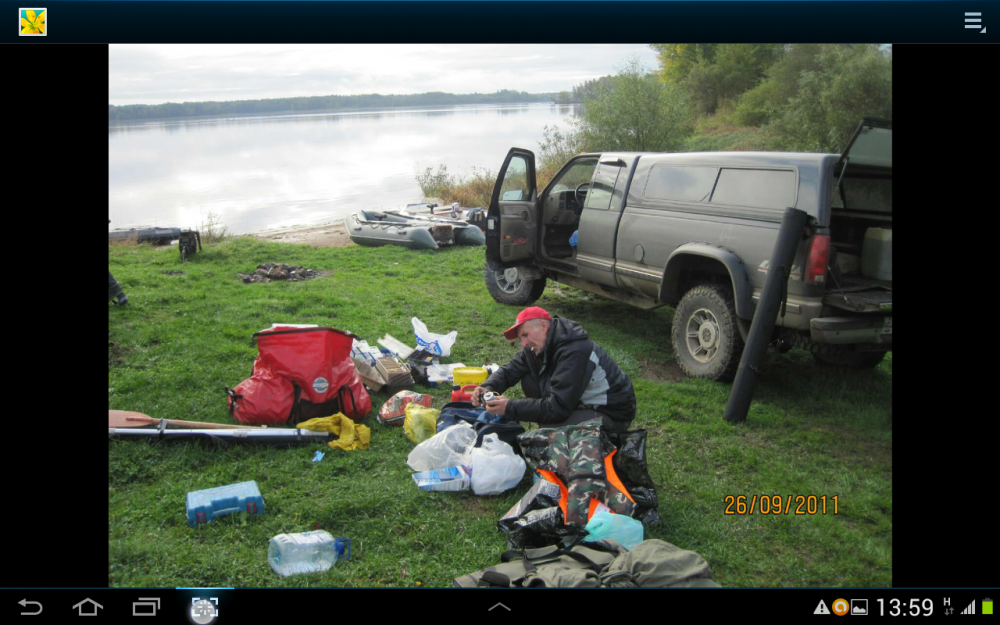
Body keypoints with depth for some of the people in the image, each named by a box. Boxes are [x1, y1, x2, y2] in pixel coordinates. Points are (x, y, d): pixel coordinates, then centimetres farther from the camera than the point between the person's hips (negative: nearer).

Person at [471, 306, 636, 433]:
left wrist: (509, 408, -30)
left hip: (611, 415, -8)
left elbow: (557, 407, -32)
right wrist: (488, 388, -18)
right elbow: (509, 371, 3)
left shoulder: (575, 352, -30)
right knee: (529, 382, -5)